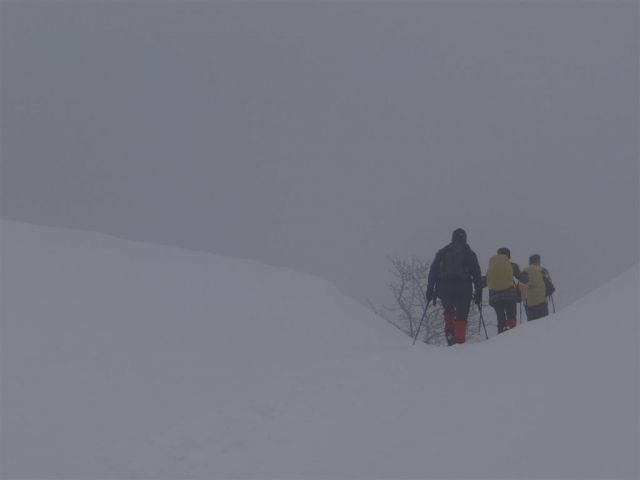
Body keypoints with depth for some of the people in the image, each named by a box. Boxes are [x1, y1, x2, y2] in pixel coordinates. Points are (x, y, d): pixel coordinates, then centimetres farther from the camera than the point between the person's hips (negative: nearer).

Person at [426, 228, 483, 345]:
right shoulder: (469, 253, 10)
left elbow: (433, 271, 6)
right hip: (463, 290, -1)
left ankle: (449, 331, 2)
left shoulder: (442, 252, 13)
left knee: (448, 311, 24)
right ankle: (459, 340, -9)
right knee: (461, 317, 4)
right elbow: (477, 274, 5)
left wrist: (430, 290, 7)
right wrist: (478, 293, 6)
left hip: (444, 289, 2)